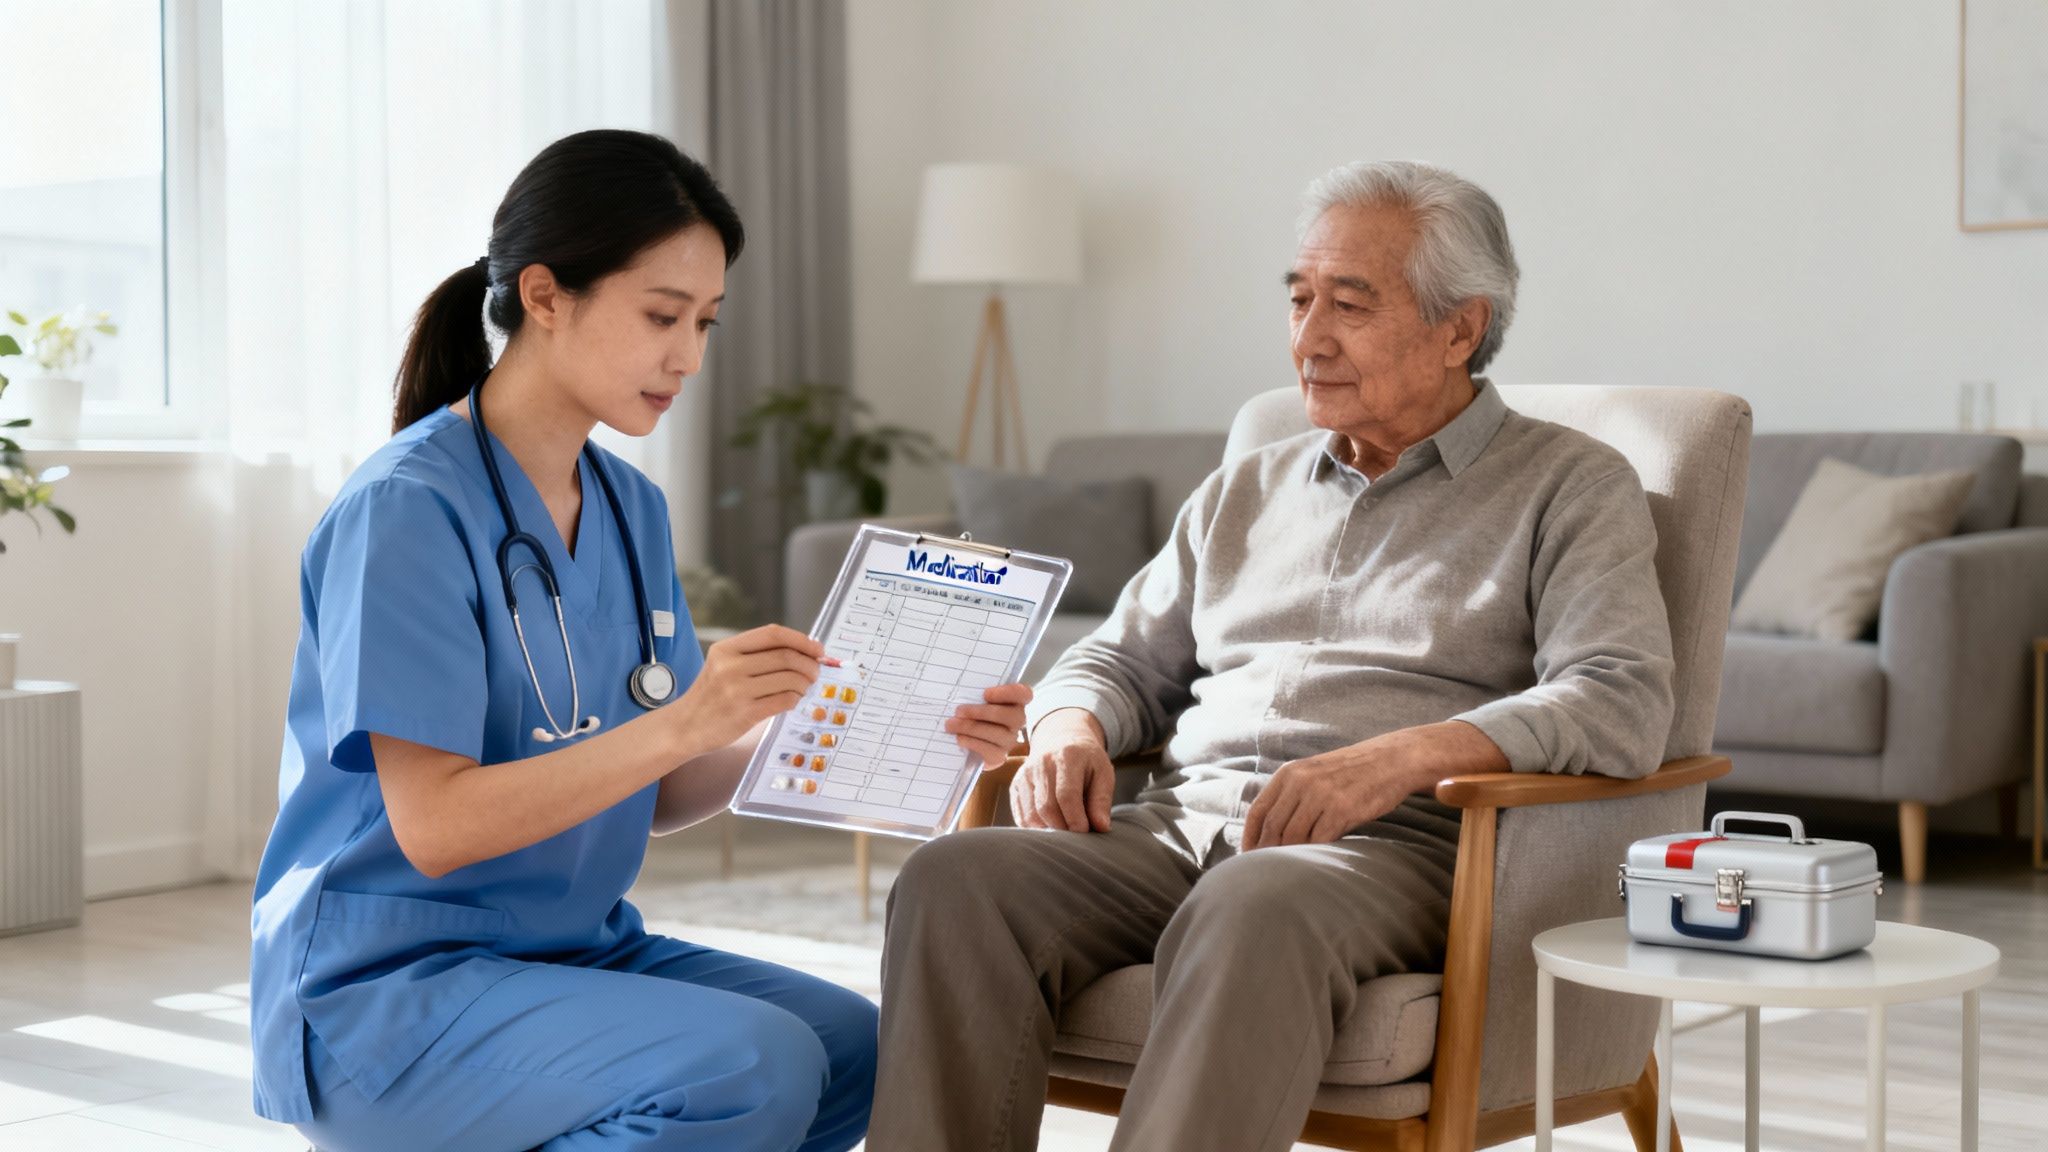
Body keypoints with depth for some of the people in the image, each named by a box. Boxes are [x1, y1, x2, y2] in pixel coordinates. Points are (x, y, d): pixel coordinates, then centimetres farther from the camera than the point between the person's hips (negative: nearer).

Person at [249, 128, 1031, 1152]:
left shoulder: (631, 508, 8)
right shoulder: (407, 509, -16)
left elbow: (662, 794, 6)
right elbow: (435, 826, -21)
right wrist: (681, 722, -30)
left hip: (575, 951, 8)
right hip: (385, 990, -8)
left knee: (863, 1052, -8)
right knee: (750, 1068, -27)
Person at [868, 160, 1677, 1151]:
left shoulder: (1573, 489, 8)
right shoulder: (1245, 493, 26)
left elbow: (1622, 706, -8)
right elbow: (1125, 660, 28)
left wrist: (1401, 757, -24)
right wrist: (1070, 728, 2)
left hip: (1395, 845, -5)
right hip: (1184, 822, 5)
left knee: (1252, 912, -40)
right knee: (954, 877, -25)